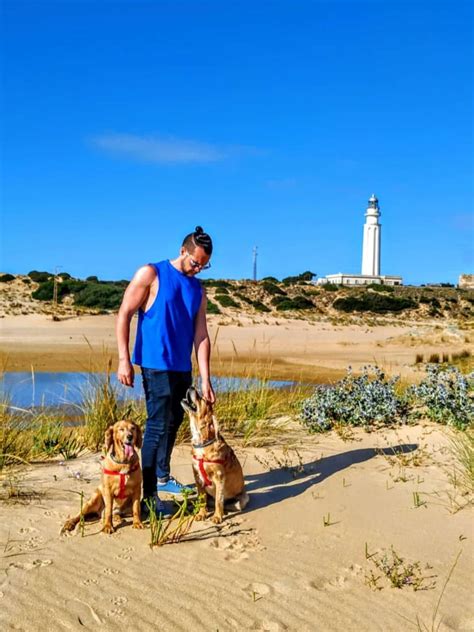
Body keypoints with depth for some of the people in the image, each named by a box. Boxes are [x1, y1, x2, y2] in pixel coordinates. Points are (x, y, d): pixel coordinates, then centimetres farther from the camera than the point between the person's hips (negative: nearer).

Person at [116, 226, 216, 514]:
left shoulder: (198, 290, 9)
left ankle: (163, 477, 35)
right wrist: (124, 360, -15)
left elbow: (201, 335, 5)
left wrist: (205, 380, 0)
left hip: (183, 368, 7)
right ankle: (148, 494, -3)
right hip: (156, 365, -6)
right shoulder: (151, 274, -7)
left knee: (174, 422, 17)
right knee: (158, 426, -10)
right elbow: (124, 315, -8)